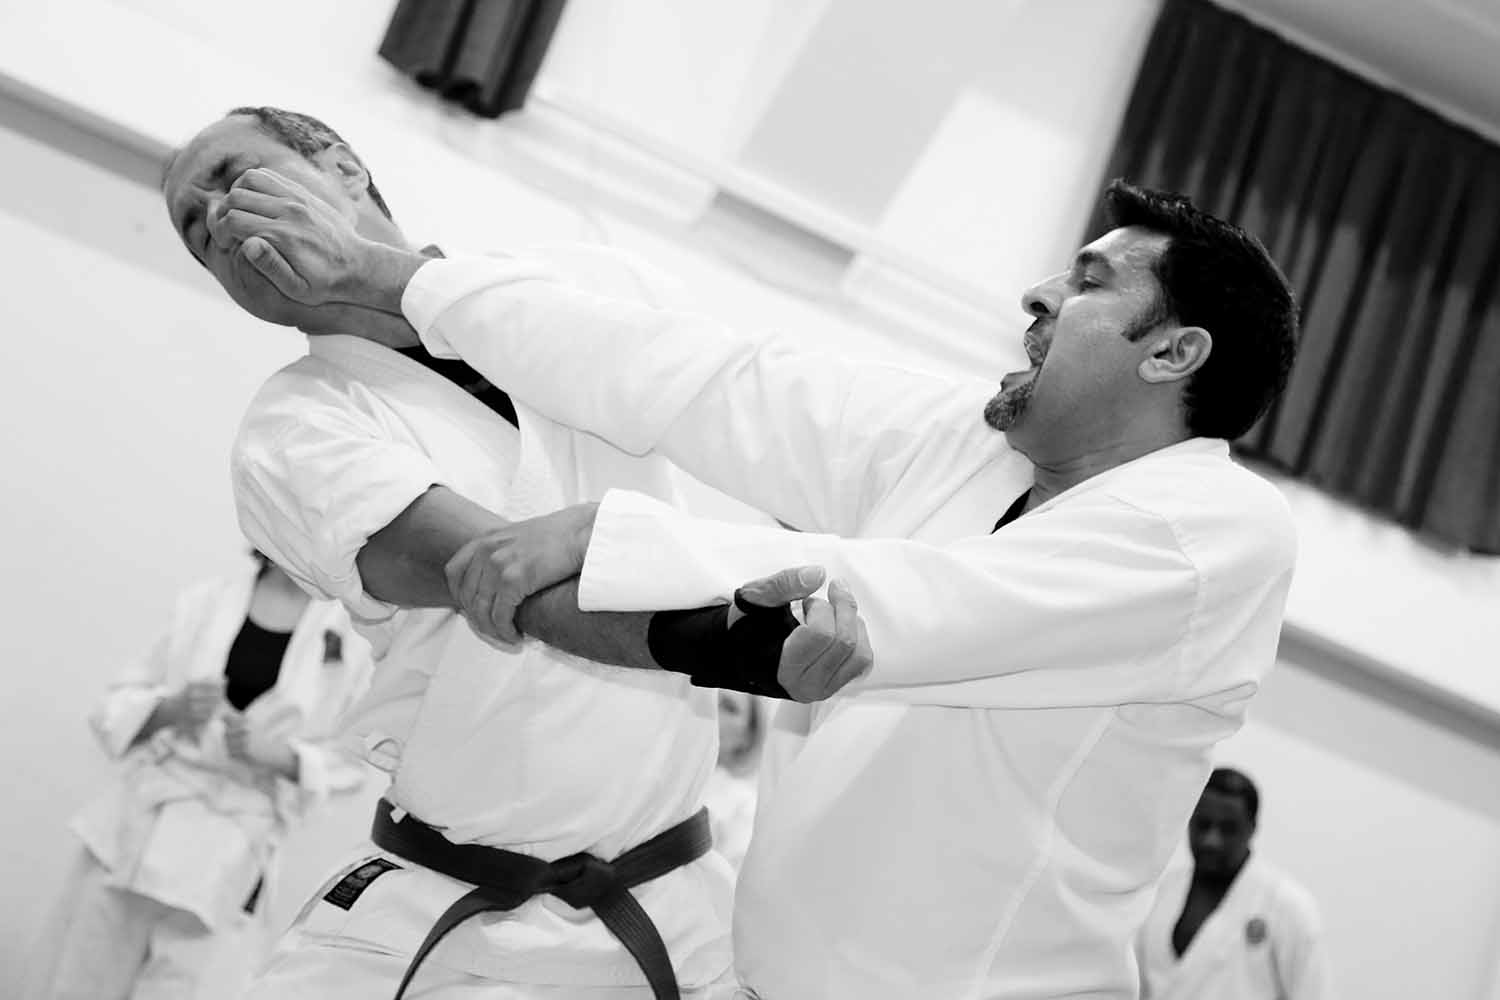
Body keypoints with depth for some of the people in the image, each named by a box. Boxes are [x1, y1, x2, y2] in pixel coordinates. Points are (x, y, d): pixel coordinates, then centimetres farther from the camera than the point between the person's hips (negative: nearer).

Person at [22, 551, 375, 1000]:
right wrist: (168, 710, -12)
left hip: (230, 858, -2)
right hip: (137, 826, 3)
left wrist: (275, 753, -15)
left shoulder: (358, 628, -3)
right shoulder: (204, 602, 5)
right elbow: (116, 709, 10)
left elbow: (351, 760, 3)